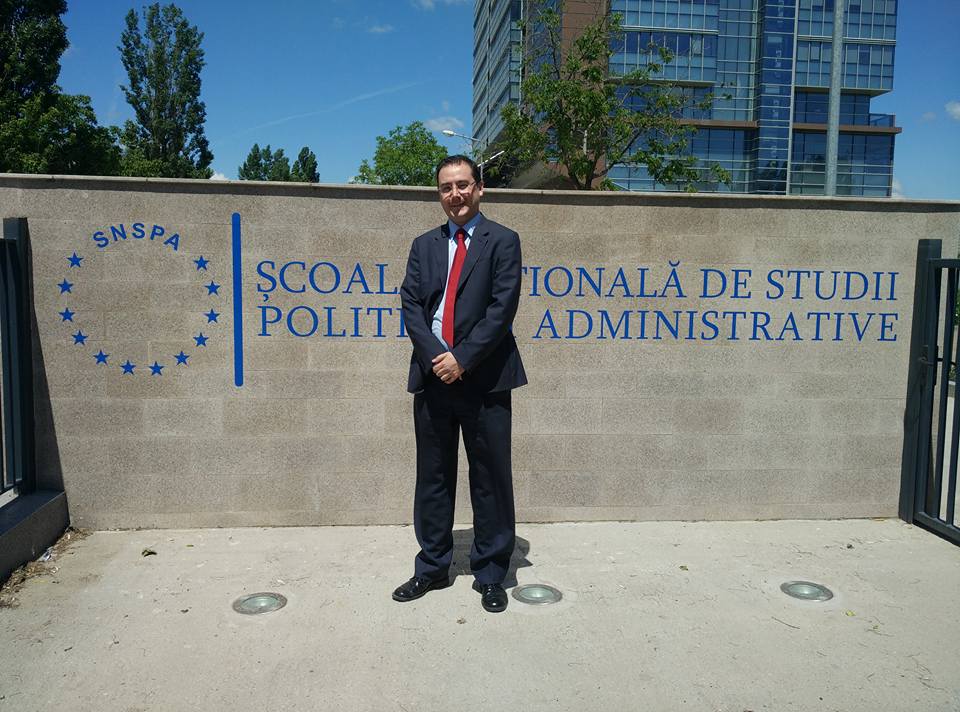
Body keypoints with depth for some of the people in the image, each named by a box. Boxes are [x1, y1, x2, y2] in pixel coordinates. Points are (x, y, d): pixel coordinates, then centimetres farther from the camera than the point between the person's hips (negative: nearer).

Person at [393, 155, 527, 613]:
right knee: (432, 477, 11)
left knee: (490, 480, 4)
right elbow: (411, 305, 5)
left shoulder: (503, 241, 2)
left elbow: (502, 307, -9)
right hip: (433, 374, 4)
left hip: (484, 377, -3)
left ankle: (491, 575, 18)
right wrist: (435, 356, -11)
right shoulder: (424, 245, 14)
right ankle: (432, 568, 26)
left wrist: (462, 358, -14)